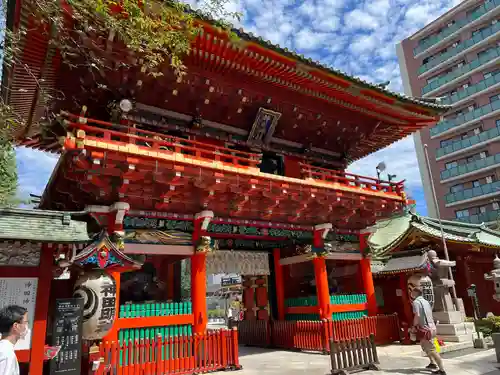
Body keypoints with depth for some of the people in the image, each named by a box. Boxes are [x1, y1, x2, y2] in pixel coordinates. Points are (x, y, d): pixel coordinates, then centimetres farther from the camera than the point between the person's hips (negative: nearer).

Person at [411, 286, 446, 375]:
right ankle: (433, 363, 32)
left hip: (425, 328, -10)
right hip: (431, 327, 10)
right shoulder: (425, 301, 15)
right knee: (426, 346, 26)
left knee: (432, 350, -7)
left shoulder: (416, 302, -11)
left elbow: (417, 315, -21)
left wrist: (414, 326, -8)